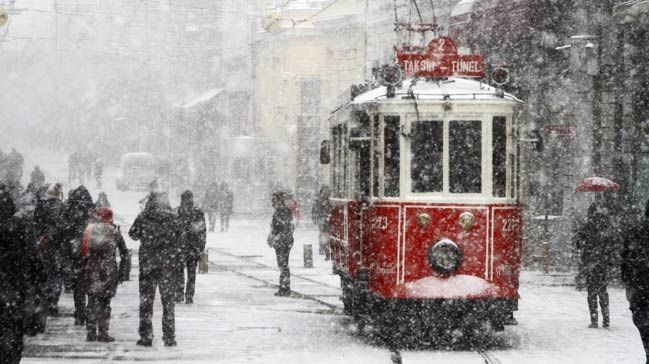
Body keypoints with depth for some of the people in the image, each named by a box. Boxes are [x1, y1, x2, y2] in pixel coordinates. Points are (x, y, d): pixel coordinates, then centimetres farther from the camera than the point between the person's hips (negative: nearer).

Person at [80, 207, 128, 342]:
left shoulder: (88, 230, 6)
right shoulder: (114, 231, 2)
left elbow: (81, 252, 4)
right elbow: (124, 254, 3)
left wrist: (81, 270, 9)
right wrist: (121, 272, 10)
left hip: (90, 270, 2)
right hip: (108, 270, -2)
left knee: (92, 302, 10)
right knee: (105, 302, 4)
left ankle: (91, 332, 8)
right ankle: (103, 333, 2)